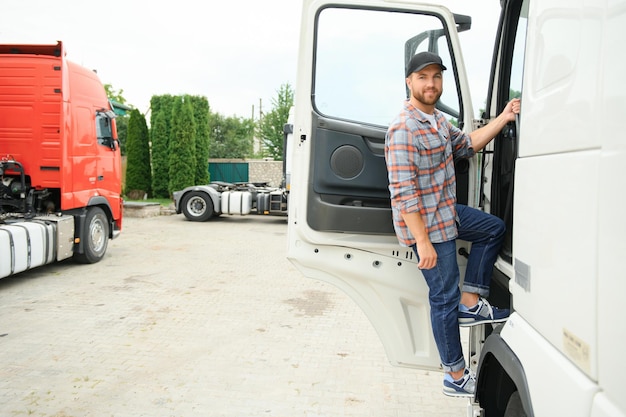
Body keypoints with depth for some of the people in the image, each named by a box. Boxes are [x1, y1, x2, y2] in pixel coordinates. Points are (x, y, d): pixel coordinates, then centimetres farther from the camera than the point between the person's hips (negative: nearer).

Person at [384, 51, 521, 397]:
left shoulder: (437, 120, 8)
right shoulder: (404, 129, -24)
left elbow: (467, 145, 21)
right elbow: (403, 192, -27)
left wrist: (504, 117, 9)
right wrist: (422, 241, -27)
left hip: (446, 211, 10)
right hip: (425, 224, -10)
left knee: (493, 229, 24)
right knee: (444, 298, 0)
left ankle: (471, 303, 21)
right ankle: (456, 378, 16)